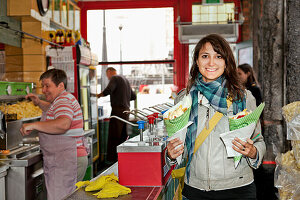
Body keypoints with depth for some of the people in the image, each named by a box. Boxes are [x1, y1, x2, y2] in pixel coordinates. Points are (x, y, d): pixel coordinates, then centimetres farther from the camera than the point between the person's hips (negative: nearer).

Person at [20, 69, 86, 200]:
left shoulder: (63, 100, -13)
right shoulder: (62, 100, 19)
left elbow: (63, 124, -33)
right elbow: (54, 112, 42)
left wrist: (33, 125, -28)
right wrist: (39, 103, 26)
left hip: (64, 163, -11)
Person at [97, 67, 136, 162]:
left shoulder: (114, 78, -5)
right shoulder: (125, 79, 21)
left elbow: (108, 90, -24)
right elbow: (133, 96, 24)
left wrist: (100, 95, -6)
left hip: (118, 110, -8)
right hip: (126, 110, 9)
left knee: (113, 137, -5)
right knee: (123, 136, 13)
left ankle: (112, 160, -5)